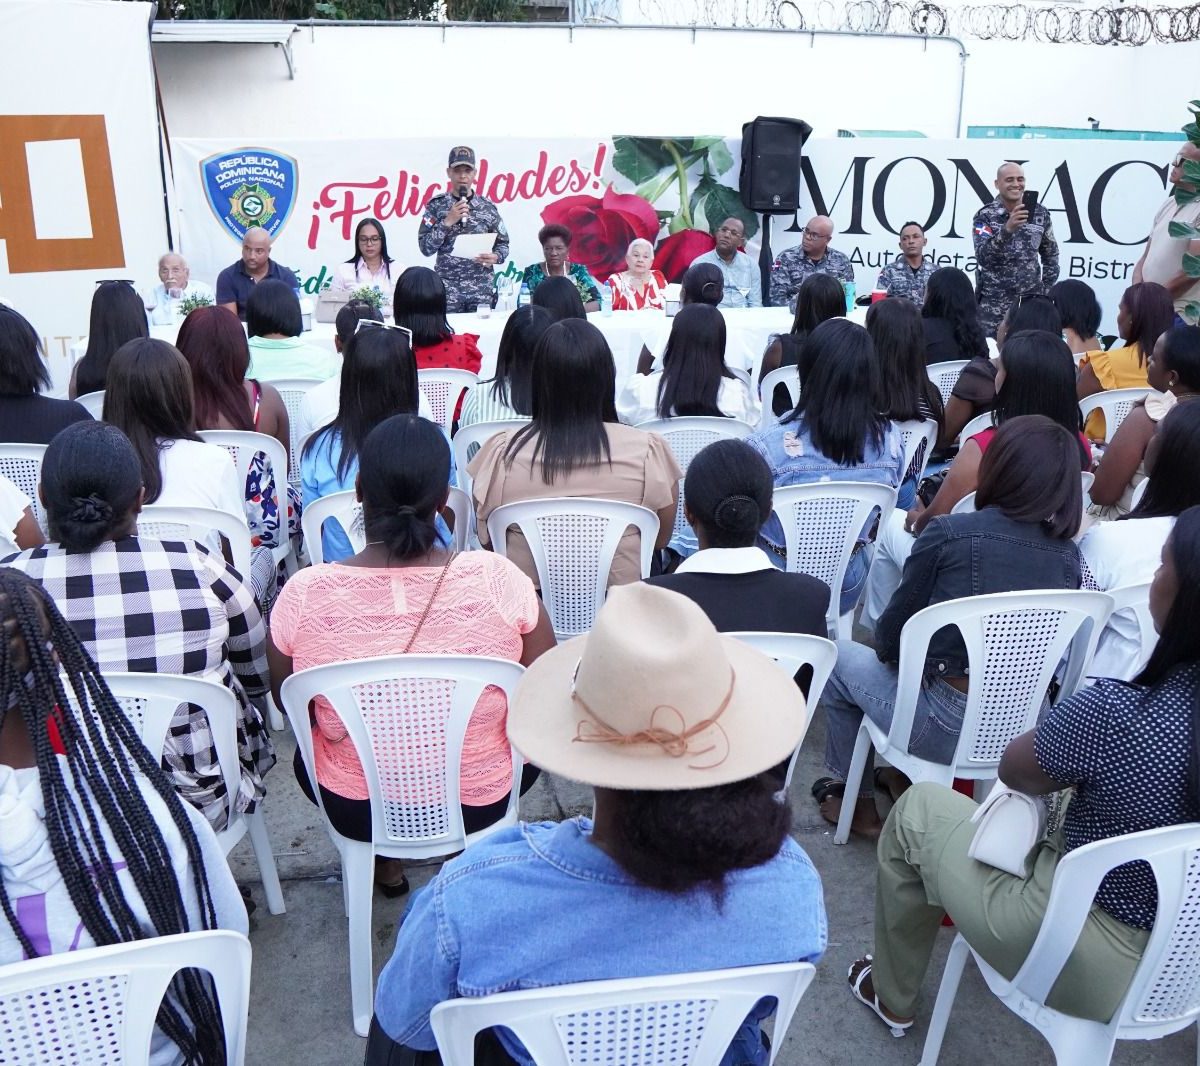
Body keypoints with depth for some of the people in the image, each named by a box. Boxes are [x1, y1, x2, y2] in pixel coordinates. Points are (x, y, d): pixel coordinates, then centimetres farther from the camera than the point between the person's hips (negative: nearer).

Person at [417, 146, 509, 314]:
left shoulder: (488, 207, 5)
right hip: (447, 287, -1)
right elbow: (426, 248, -5)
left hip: (481, 288, 1)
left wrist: (495, 257, -12)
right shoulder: (436, 205, 1)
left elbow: (503, 244, 10)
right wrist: (448, 221, -14)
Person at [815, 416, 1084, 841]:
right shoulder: (1068, 555, -1)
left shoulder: (950, 533, -14)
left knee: (840, 656, 20)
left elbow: (889, 638, -7)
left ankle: (853, 796, 30)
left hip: (949, 729, -5)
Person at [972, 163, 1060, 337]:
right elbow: (983, 257, -20)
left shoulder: (1040, 212, 5)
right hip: (994, 303, -3)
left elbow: (1050, 253, 18)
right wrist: (1007, 229, -31)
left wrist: (1047, 288, 10)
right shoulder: (985, 216, -5)